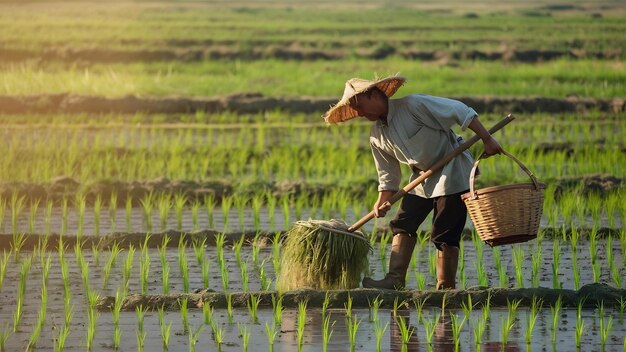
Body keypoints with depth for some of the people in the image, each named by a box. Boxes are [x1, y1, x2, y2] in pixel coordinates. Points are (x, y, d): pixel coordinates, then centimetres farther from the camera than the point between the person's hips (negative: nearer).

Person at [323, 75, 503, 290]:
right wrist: (381, 204, -7)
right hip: (422, 177, 8)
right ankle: (395, 279, -8)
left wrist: (487, 140, -24)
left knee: (444, 235, -8)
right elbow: (389, 177, 10)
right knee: (402, 224, -4)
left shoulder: (413, 105, -20)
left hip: (452, 173, -8)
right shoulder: (377, 138, 3)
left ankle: (446, 287, -2)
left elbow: (461, 112, -21)